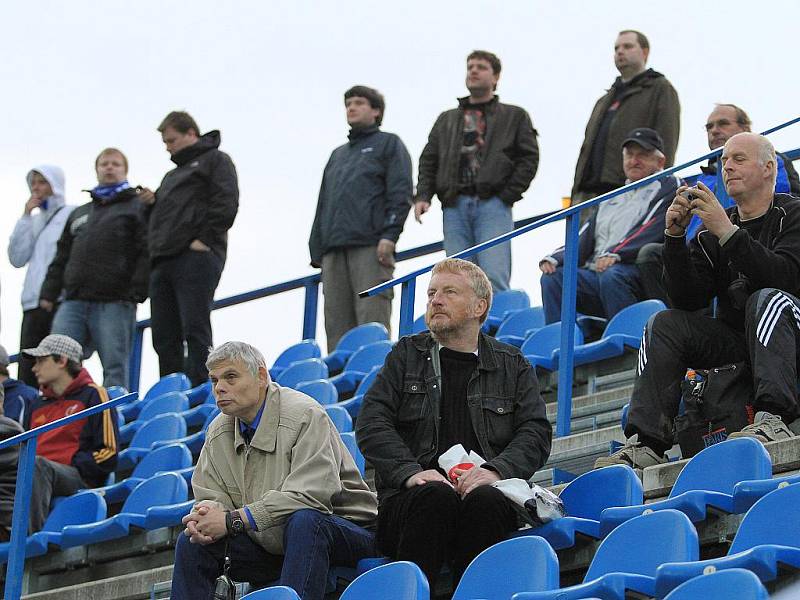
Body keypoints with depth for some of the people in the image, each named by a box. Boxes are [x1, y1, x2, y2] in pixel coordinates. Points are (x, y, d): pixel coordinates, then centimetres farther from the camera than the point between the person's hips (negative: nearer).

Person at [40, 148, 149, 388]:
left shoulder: (137, 208, 9)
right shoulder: (78, 214, 29)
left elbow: (147, 253, -3)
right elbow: (61, 258, 27)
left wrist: (137, 292, -15)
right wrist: (49, 292, 15)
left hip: (115, 303, -5)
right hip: (74, 302, 5)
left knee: (115, 369, -7)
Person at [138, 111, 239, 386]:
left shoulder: (215, 160, 8)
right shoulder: (172, 175, 31)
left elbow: (226, 204, -7)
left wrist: (204, 239, -14)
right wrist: (152, 203, 11)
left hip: (195, 257, -8)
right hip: (163, 261, 8)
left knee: (195, 330, -15)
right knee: (164, 337, 3)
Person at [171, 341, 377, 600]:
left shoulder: (304, 415, -17)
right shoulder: (217, 432, 7)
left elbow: (308, 496, -28)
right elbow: (212, 497, 6)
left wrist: (233, 519, -28)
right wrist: (205, 515, -21)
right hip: (268, 546, 6)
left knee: (303, 521, -38)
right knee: (191, 542, -10)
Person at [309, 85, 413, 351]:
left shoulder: (389, 144, 12)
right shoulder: (338, 155, 31)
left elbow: (401, 193, -1)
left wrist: (389, 235, -15)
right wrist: (317, 251, 16)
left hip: (371, 248, -6)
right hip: (334, 249, 6)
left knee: (372, 320, -15)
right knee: (337, 324, -1)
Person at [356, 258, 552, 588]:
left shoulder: (513, 366, 19)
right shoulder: (407, 354, 18)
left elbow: (536, 432, 6)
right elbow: (371, 422, 5)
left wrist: (495, 470, -15)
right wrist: (410, 472, -13)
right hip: (408, 498, 0)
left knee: (484, 500, -34)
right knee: (435, 495, -34)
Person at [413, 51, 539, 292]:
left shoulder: (514, 117, 16)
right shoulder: (447, 119, 26)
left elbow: (529, 159, 6)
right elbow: (428, 161, 21)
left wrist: (507, 196, -6)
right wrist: (422, 196, 4)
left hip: (493, 204, -3)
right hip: (455, 207, 3)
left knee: (494, 277, -17)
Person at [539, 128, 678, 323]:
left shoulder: (668, 188, 9)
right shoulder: (612, 198, 32)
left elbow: (652, 231, -9)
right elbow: (585, 238, 23)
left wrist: (616, 253, -23)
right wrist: (556, 258, 3)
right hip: (594, 274, 6)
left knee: (612, 276, -37)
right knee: (553, 277, -17)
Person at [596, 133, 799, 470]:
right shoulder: (712, 232, 12)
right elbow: (687, 300, 3)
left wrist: (727, 232, -25)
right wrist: (675, 237, -9)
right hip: (733, 340, 5)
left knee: (768, 300, -33)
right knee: (664, 325, -13)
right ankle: (646, 444, -25)